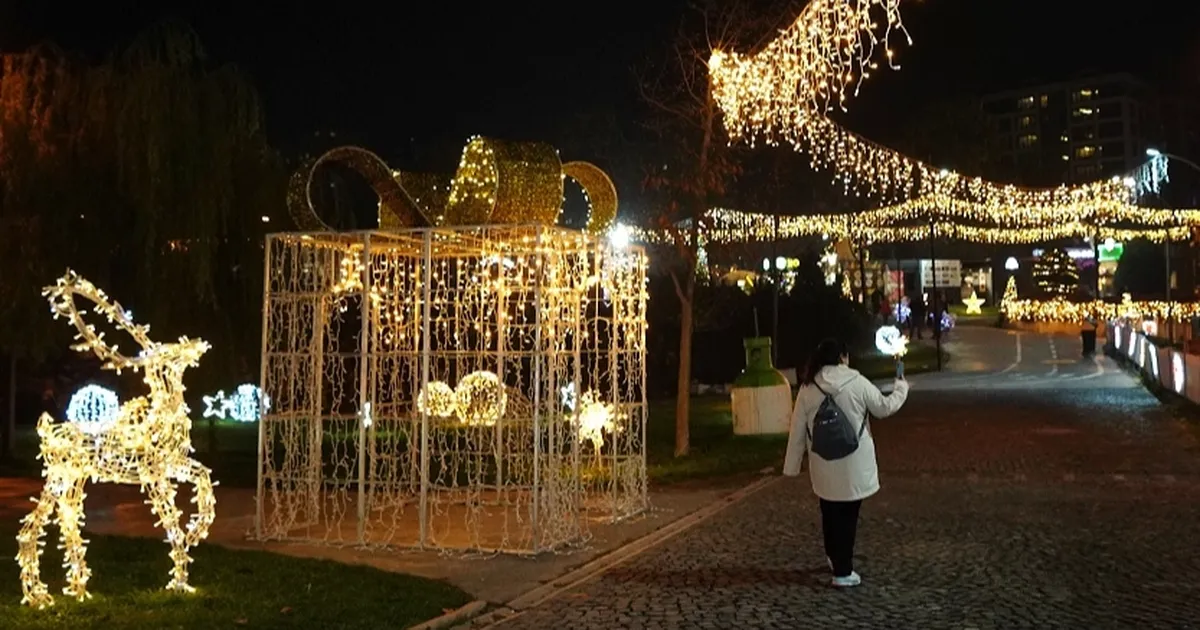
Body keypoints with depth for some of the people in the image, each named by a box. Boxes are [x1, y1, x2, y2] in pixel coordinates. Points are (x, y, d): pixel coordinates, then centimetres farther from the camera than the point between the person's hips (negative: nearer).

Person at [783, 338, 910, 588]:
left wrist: (792, 465, 8)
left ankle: (834, 558, 37)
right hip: (853, 465, -3)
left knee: (830, 514, 19)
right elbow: (884, 408, 3)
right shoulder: (857, 383, -11)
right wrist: (901, 388, 22)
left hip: (824, 466, 3)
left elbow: (797, 430, 0)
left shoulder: (808, 388, -4)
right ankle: (843, 572, 8)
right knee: (847, 516, 6)